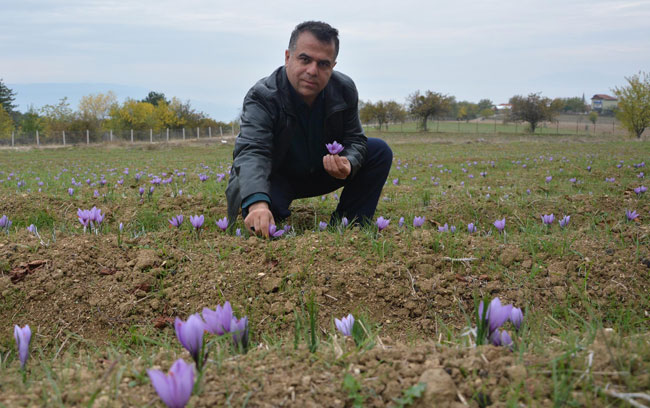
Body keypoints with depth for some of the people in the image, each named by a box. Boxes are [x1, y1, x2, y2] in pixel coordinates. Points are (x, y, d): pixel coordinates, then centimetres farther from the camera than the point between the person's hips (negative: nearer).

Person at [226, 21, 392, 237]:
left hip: (323, 171, 5)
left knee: (379, 151, -10)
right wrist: (257, 203, -64)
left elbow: (355, 140, -4)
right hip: (276, 178, -5)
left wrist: (348, 164, -32)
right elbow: (251, 152, -43)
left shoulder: (344, 90, -13)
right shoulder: (262, 97, -29)